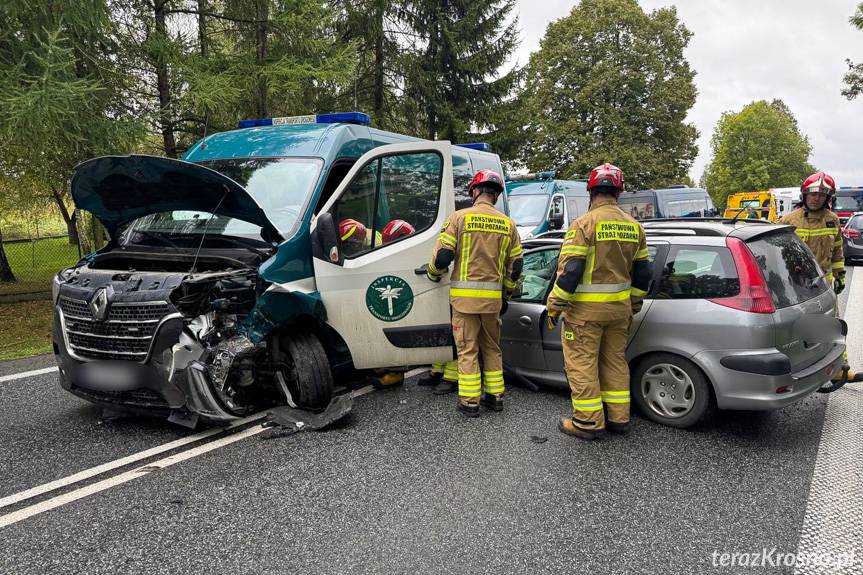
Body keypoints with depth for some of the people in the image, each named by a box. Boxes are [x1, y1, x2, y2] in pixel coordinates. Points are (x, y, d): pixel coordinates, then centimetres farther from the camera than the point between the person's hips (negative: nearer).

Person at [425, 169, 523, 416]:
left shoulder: (460, 217, -5)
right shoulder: (508, 224, 8)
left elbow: (442, 255, -9)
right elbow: (515, 266, 10)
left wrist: (434, 275, 12)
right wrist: (506, 293, 23)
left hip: (465, 295, -3)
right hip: (493, 297, 4)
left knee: (467, 349, 5)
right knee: (492, 347, 18)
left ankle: (470, 401, 8)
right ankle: (495, 396, 23)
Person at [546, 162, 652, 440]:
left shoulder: (585, 224, -13)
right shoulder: (633, 226, 8)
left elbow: (570, 270, -18)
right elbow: (642, 273, 13)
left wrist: (554, 306, -9)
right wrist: (632, 306, 23)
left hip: (586, 309, -7)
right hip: (619, 307, 7)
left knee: (581, 363, 3)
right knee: (615, 360, 17)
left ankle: (588, 422, 8)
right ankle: (619, 418, 24)